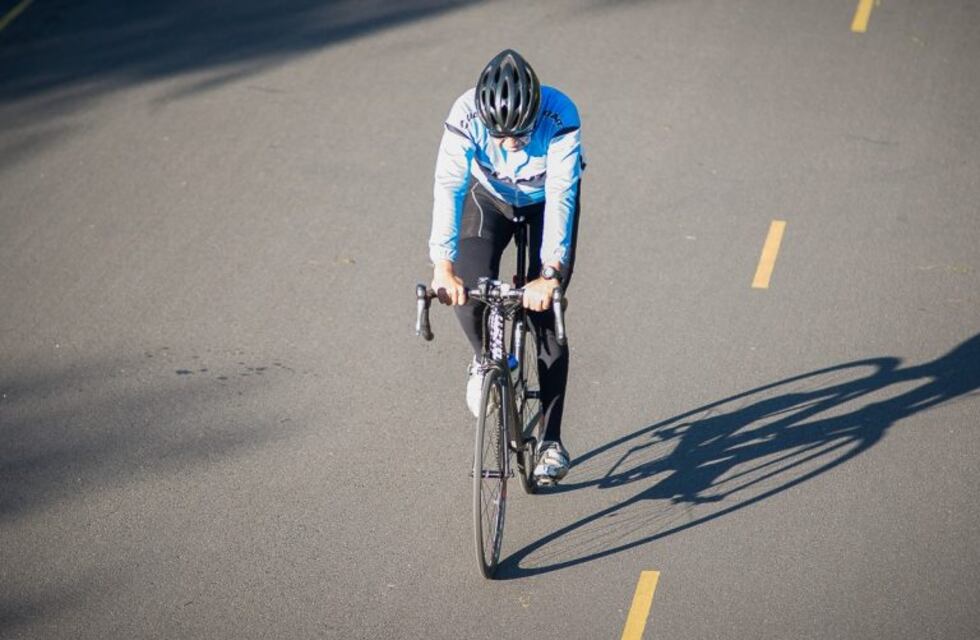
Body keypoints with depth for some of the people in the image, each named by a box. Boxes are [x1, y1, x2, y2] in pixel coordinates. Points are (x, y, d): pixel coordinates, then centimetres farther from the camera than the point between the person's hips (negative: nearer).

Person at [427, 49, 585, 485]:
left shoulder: (560, 116, -37)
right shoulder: (465, 115, -34)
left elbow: (561, 197, -41)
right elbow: (448, 188, -40)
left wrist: (550, 274, -52)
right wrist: (443, 266, -53)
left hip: (546, 201, -1)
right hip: (490, 198, 1)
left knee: (546, 313, -9)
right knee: (468, 289, -23)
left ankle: (550, 438, 2)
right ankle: (484, 358, 10)